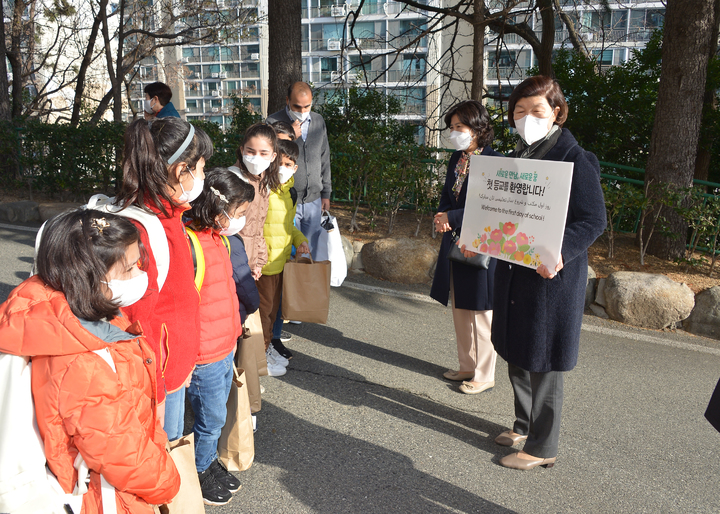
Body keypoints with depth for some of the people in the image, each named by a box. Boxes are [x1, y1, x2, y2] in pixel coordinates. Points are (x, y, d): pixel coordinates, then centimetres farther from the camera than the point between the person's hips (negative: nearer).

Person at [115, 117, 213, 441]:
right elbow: (139, 323, -25)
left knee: (173, 447, 24)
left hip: (175, 366, 9)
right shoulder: (142, 230, -27)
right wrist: (153, 398, -18)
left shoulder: (167, 216, 4)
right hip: (157, 378, -9)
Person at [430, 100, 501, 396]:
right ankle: (467, 367, 33)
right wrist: (441, 217, -5)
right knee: (460, 310, 17)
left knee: (480, 314, 3)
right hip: (455, 243, 8)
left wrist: (451, 218, -17)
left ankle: (484, 375, 19)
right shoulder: (456, 159, 10)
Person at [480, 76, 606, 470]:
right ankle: (524, 425, 37)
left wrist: (560, 254, -29)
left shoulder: (575, 158, -12)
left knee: (542, 361, 1)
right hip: (513, 271, 8)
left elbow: (593, 220, -15)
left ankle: (543, 446, 17)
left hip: (551, 275, -8)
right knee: (515, 353, 18)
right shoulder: (517, 157, 12)